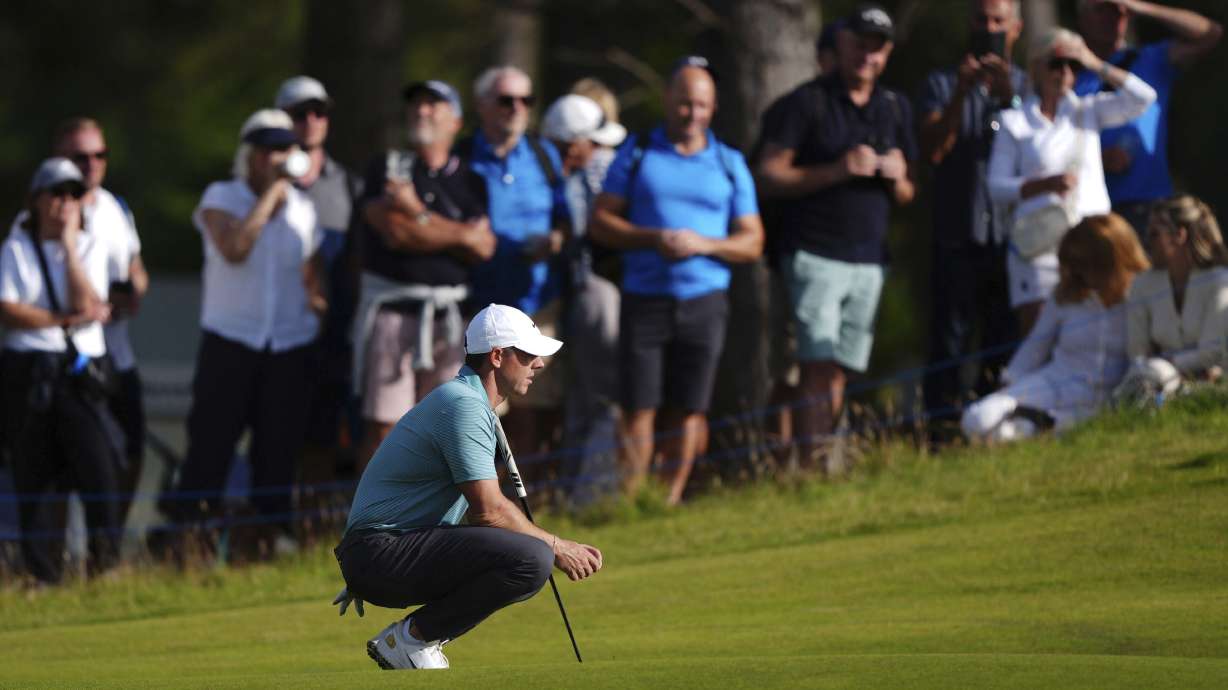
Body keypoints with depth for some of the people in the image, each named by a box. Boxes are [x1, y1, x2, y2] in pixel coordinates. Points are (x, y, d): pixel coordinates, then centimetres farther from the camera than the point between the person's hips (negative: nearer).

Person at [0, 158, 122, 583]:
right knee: (34, 479, 2)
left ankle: (106, 568, -7)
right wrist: (65, 320, -11)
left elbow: (84, 302, -6)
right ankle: (43, 576, 8)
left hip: (80, 372, 1)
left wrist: (69, 244, -5)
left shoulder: (92, 247, 10)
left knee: (100, 468, -12)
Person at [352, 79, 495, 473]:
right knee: (384, 424, -5)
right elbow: (394, 232, -11)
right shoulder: (387, 168, 4)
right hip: (391, 306, -3)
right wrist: (459, 234, -2)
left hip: (445, 315, 3)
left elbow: (483, 247, -1)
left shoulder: (469, 180, 12)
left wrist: (419, 216, -4)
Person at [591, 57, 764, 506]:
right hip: (645, 298, -1)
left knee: (689, 411, 0)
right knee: (638, 412, -6)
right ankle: (630, 503, -6)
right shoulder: (637, 154, 8)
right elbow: (601, 222, 4)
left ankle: (670, 501, 5)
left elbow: (752, 243, 8)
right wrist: (652, 238, -12)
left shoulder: (729, 165, 10)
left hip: (704, 302, 1)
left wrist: (703, 245, -11)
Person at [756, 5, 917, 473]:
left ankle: (828, 462, 8)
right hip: (815, 255, -5)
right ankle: (812, 459, -21)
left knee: (841, 369, 4)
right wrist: (837, 171, -15)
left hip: (869, 259, 5)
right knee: (819, 364, -15)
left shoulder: (895, 108, 16)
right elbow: (770, 176, -6)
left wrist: (897, 176, -2)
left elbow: (907, 196, 22)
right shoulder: (808, 102, -1)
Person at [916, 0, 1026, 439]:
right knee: (949, 350, -5)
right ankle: (943, 431, -5)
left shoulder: (1029, 87, 12)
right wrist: (961, 95, -14)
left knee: (1004, 349, 1)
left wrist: (1008, 97, -17)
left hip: (1012, 237, 1)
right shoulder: (942, 85, 10)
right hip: (957, 239, -1)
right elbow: (933, 151, -4)